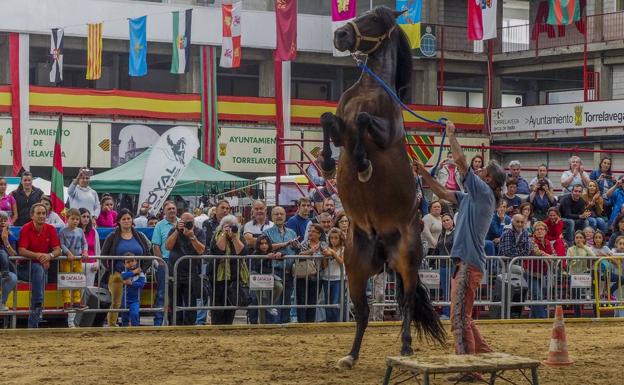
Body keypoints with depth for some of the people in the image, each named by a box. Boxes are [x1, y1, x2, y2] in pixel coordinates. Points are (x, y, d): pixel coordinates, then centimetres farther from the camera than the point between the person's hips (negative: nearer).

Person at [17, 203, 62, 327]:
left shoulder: (50, 229, 2)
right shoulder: (26, 229, -9)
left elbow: (58, 250, -3)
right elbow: (21, 251, -18)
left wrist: (50, 255, -25)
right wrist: (38, 255, -32)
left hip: (42, 266, 3)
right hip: (24, 267, -3)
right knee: (39, 269, -34)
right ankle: (38, 305, -36)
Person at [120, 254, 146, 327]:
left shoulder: (140, 273, -4)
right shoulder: (125, 272, -1)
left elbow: (142, 284, -15)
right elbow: (124, 276, -26)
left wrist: (131, 283, -22)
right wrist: (133, 272, -23)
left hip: (135, 299, -2)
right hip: (125, 298, 2)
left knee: (134, 314, -21)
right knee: (124, 316, 12)